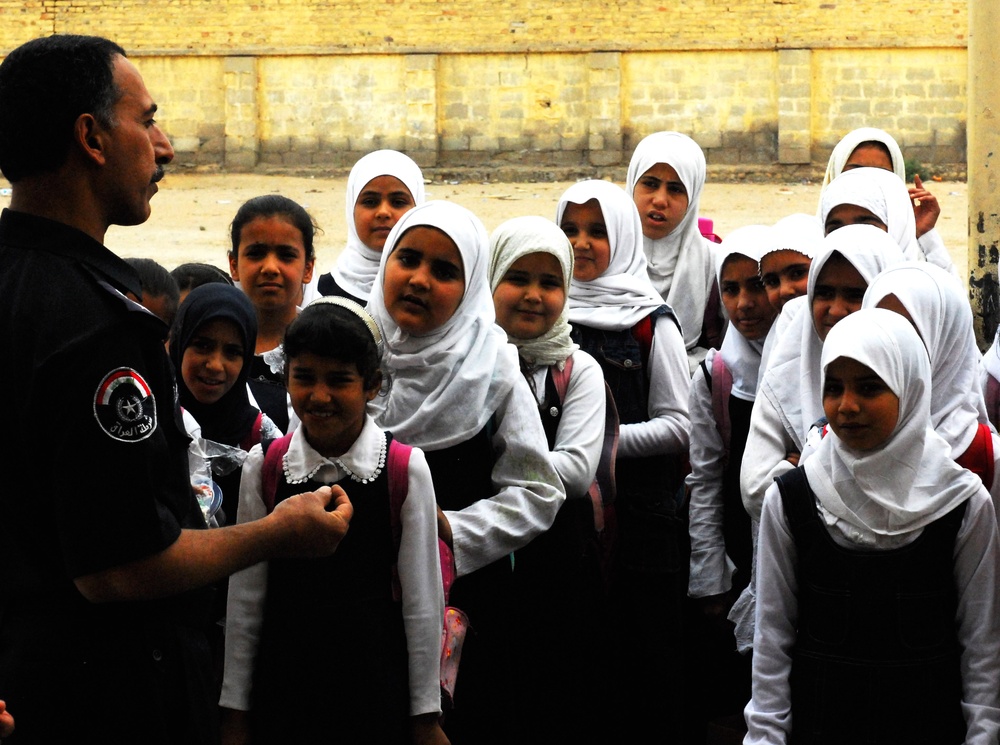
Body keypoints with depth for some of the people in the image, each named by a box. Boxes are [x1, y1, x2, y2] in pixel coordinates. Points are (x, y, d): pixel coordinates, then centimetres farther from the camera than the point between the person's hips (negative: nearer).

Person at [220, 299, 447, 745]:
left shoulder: (405, 470, -5)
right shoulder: (264, 468, 0)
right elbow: (245, 598, 4)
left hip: (377, 689, -1)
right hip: (283, 684, 2)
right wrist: (235, 708, 6)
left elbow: (422, 602, -2)